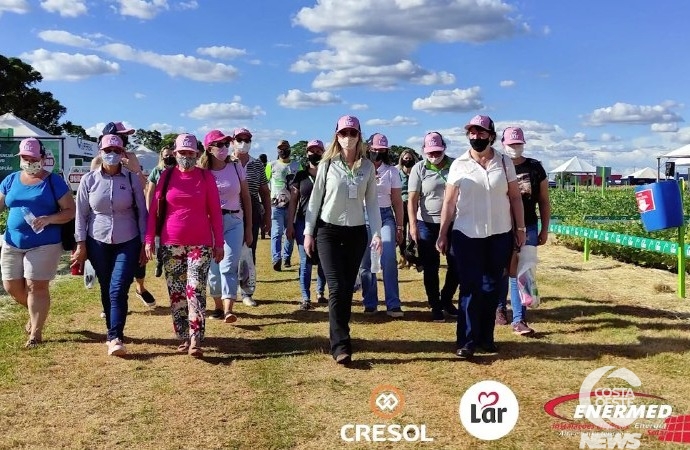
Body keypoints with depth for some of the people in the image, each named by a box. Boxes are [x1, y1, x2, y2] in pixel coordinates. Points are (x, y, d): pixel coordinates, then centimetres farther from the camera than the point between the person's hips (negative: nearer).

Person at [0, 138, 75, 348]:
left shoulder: (54, 181, -5)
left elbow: (70, 211, -6)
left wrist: (49, 219, -22)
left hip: (44, 244, -5)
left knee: (36, 286, -3)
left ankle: (36, 332, 10)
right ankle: (36, 312, 38)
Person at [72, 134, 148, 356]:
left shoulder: (132, 179, -2)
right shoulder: (89, 180, 0)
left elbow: (142, 213, 2)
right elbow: (81, 213, 4)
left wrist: (144, 244, 0)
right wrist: (81, 245, 0)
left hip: (128, 243, -1)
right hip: (98, 243, 2)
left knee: (118, 290, -11)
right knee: (106, 290, 10)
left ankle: (115, 338, -10)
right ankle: (113, 333, 26)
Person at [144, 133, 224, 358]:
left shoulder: (206, 177, 1)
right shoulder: (167, 176, 4)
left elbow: (215, 212, 1)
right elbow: (154, 210, 5)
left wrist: (219, 243, -1)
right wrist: (149, 240, -1)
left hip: (200, 244, -2)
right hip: (171, 245, 2)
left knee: (195, 291, -6)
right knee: (176, 292, 7)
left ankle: (195, 340, -6)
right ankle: (183, 338, 18)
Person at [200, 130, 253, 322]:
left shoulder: (236, 167, 3)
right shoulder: (202, 172, 0)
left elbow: (246, 199, 7)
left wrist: (249, 229, 7)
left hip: (233, 222, 0)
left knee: (228, 267, -11)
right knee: (213, 267, 7)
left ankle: (228, 310, -17)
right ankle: (218, 306, 23)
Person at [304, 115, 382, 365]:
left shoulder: (367, 167, 3)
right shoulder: (327, 165, -3)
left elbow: (372, 202, 5)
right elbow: (315, 199, 1)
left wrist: (377, 232, -3)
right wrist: (308, 232, -1)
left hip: (357, 233, 2)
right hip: (328, 232, -2)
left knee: (348, 288, 7)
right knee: (337, 288, -10)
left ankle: (339, 337, 20)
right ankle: (341, 345, -8)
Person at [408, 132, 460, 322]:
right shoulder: (419, 168, -4)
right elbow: (412, 199, -6)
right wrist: (413, 225, -14)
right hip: (427, 224, -2)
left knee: (456, 265, 8)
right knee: (431, 268, 5)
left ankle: (446, 299, 30)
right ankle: (435, 306, 19)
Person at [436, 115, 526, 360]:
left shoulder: (504, 162, 3)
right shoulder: (459, 165, 0)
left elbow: (515, 197, 7)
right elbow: (449, 202, 1)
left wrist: (520, 228, 4)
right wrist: (443, 234, -1)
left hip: (500, 235, 2)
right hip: (467, 235, -1)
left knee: (491, 288, 8)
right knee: (470, 288, -2)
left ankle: (486, 337, 19)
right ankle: (467, 340, 3)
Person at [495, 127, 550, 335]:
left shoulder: (535, 168, 3)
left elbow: (544, 201, 8)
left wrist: (544, 229, 5)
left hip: (528, 227, 1)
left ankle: (519, 320, 3)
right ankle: (499, 307, 33)